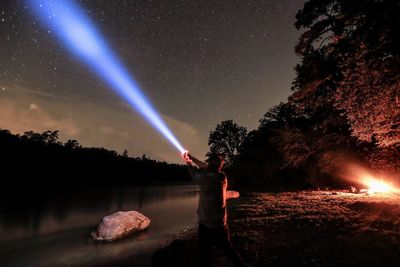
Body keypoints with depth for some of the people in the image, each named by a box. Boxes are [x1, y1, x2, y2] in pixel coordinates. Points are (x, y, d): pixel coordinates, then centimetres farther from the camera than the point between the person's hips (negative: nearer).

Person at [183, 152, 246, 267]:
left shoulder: (210, 178, -24)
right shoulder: (222, 176, -3)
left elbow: (196, 176, -6)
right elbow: (205, 168, 8)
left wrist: (189, 163, 11)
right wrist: (192, 157, 15)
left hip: (207, 224, -6)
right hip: (221, 223, 7)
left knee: (204, 256, 11)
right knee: (228, 249, 22)